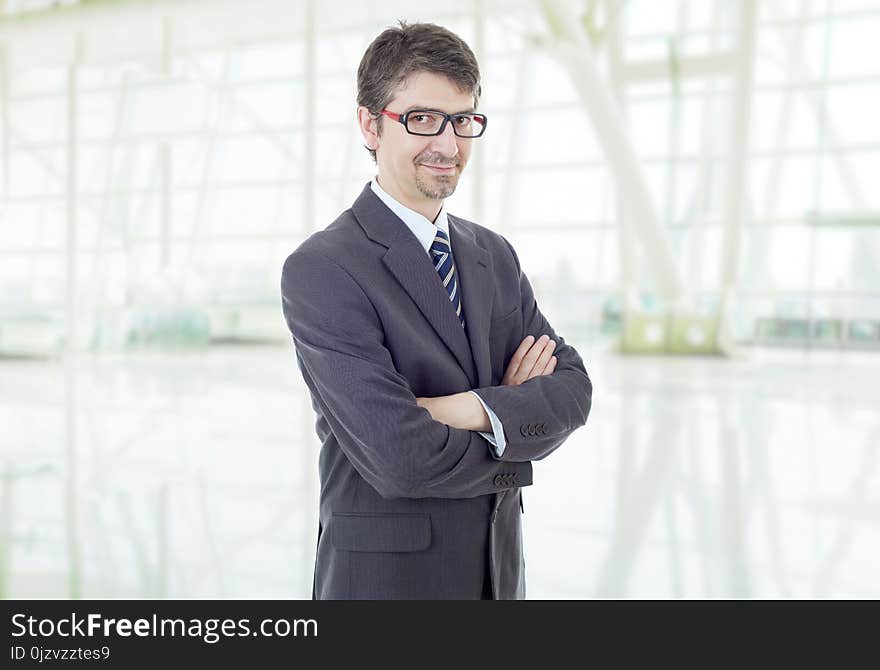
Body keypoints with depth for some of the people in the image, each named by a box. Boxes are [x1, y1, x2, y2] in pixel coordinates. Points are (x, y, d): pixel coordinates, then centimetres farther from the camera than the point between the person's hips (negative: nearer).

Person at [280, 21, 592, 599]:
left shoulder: (496, 254, 4)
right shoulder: (319, 271, -18)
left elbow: (572, 388, -4)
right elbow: (401, 459, -25)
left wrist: (476, 411, -22)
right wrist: (516, 418, -10)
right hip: (384, 574, -6)